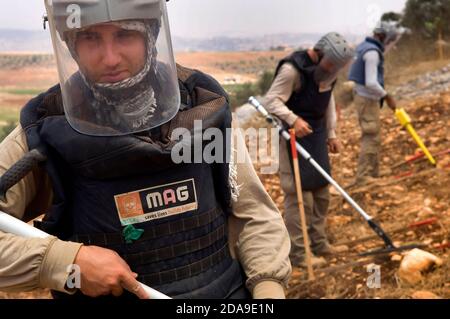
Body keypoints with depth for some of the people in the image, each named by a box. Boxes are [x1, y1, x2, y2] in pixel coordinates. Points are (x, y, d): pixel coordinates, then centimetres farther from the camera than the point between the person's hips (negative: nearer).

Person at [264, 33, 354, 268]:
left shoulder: (327, 68, 5)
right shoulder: (292, 69, -21)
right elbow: (271, 100, -22)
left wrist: (331, 134, 14)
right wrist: (293, 119, -36)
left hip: (317, 133, 9)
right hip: (295, 134, -9)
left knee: (321, 191, 14)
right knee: (299, 193, -8)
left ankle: (318, 243, 28)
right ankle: (297, 253, 3)